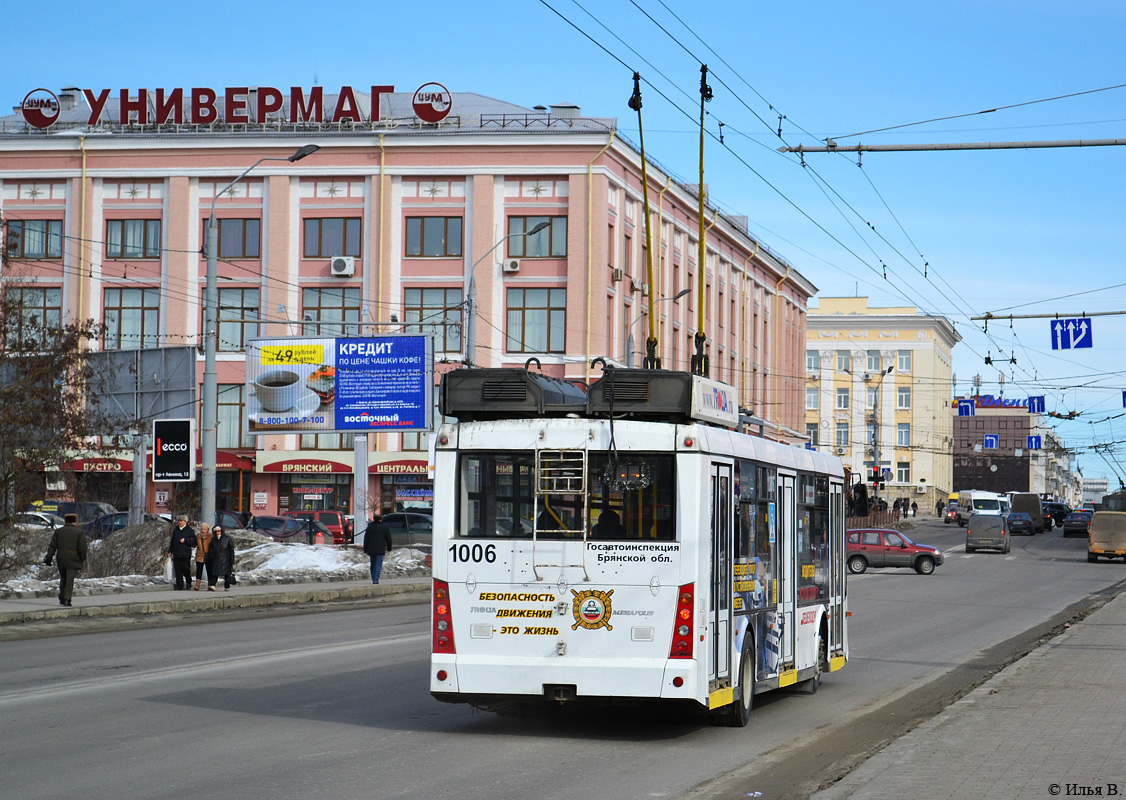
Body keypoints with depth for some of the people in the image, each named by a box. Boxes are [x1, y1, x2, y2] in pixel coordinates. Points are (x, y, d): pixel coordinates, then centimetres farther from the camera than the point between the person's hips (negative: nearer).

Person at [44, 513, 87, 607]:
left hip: (61, 559, 3)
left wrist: (48, 558, 3)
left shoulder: (58, 531, 10)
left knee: (63, 579, 17)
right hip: (73, 559, -3)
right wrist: (83, 558, 1)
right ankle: (67, 599, -11)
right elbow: (82, 547, -10)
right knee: (70, 580, -3)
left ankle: (61, 598, 14)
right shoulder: (80, 532, 0)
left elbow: (52, 546, 4)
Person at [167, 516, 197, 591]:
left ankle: (188, 583, 13)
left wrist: (185, 540, -16)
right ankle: (179, 585, 7)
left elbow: (193, 541, -6)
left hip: (186, 554, -5)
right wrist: (170, 551, 17)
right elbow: (172, 541, 22)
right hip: (176, 554, 5)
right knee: (177, 570, 2)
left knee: (186, 569, -8)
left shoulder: (189, 531, 1)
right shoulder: (175, 530, 16)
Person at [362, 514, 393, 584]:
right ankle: (376, 579, -16)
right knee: (378, 565, -5)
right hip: (380, 550, -3)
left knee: (373, 565, 13)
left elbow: (366, 539, 7)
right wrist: (388, 549, 14)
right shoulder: (384, 528, 1)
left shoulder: (369, 528, 7)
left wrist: (365, 550, 11)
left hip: (371, 550, 3)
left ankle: (373, 579, 14)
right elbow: (388, 539, 3)